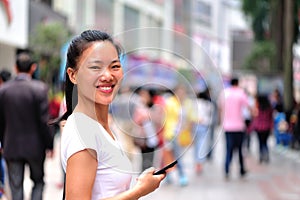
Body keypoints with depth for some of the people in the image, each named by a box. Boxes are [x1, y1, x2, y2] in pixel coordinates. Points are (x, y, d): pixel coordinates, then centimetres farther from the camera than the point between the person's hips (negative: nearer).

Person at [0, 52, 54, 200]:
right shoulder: (39, 88, -11)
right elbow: (44, 121, -12)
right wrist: (49, 145, -3)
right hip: (35, 146, -2)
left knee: (16, 187, 8)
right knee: (38, 181, 16)